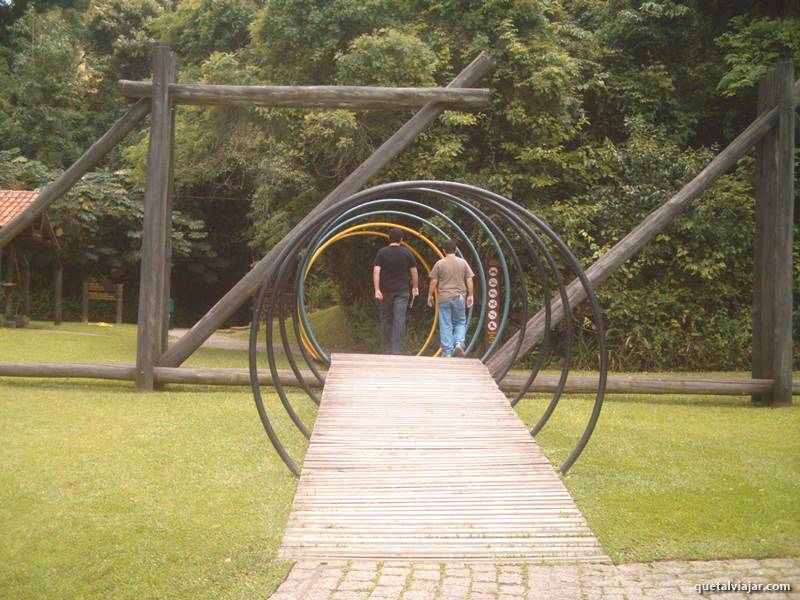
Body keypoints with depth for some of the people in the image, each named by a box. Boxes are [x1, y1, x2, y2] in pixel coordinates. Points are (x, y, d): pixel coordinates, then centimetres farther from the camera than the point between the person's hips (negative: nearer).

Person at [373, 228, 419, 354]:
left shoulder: (382, 252, -1)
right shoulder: (407, 253, 1)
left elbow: (376, 271, -10)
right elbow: (414, 271, 3)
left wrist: (377, 289, -12)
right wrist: (415, 287, 15)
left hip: (386, 291, 1)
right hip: (402, 291, -1)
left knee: (386, 319, 11)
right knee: (399, 319, -5)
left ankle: (387, 348, 12)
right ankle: (397, 349, -13)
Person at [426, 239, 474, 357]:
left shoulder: (439, 263, -2)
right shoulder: (463, 263, 4)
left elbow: (433, 282, -2)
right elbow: (469, 280, 3)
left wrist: (430, 295, 8)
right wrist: (470, 295, 9)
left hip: (444, 298, -1)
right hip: (459, 298, 2)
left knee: (445, 326, 3)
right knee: (460, 323, 15)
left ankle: (447, 352, 2)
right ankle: (459, 344, -6)